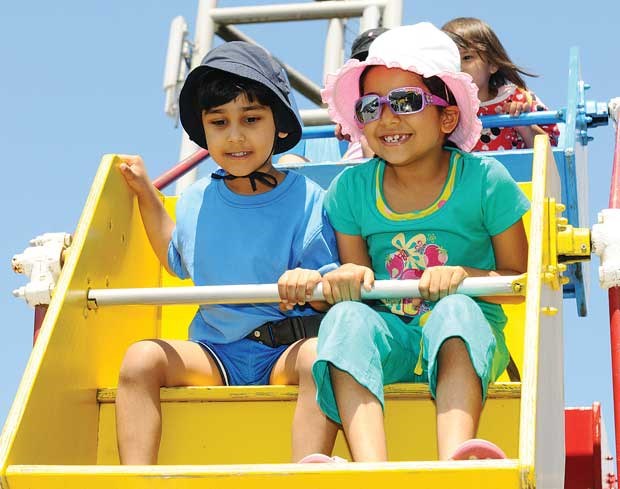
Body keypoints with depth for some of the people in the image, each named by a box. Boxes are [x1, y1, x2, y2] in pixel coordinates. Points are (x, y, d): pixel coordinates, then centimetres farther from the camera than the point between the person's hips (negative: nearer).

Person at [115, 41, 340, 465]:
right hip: (215, 353, 4)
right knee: (142, 358, -21)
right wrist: (147, 194, 23)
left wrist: (312, 282, -30)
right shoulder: (195, 201, 9)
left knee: (319, 355, -36)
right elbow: (179, 261, 31)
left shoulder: (305, 200, -4)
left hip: (285, 352, -4)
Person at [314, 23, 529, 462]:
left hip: (467, 336, -2)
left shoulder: (484, 180, -2)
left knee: (456, 310, -36)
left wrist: (464, 275, -18)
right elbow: (353, 273, 9)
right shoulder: (352, 188, 5)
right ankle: (370, 471, -53)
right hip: (387, 334, 2)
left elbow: (521, 279, 2)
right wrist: (347, 278, -16)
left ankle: (455, 463, -60)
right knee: (347, 318, -31)